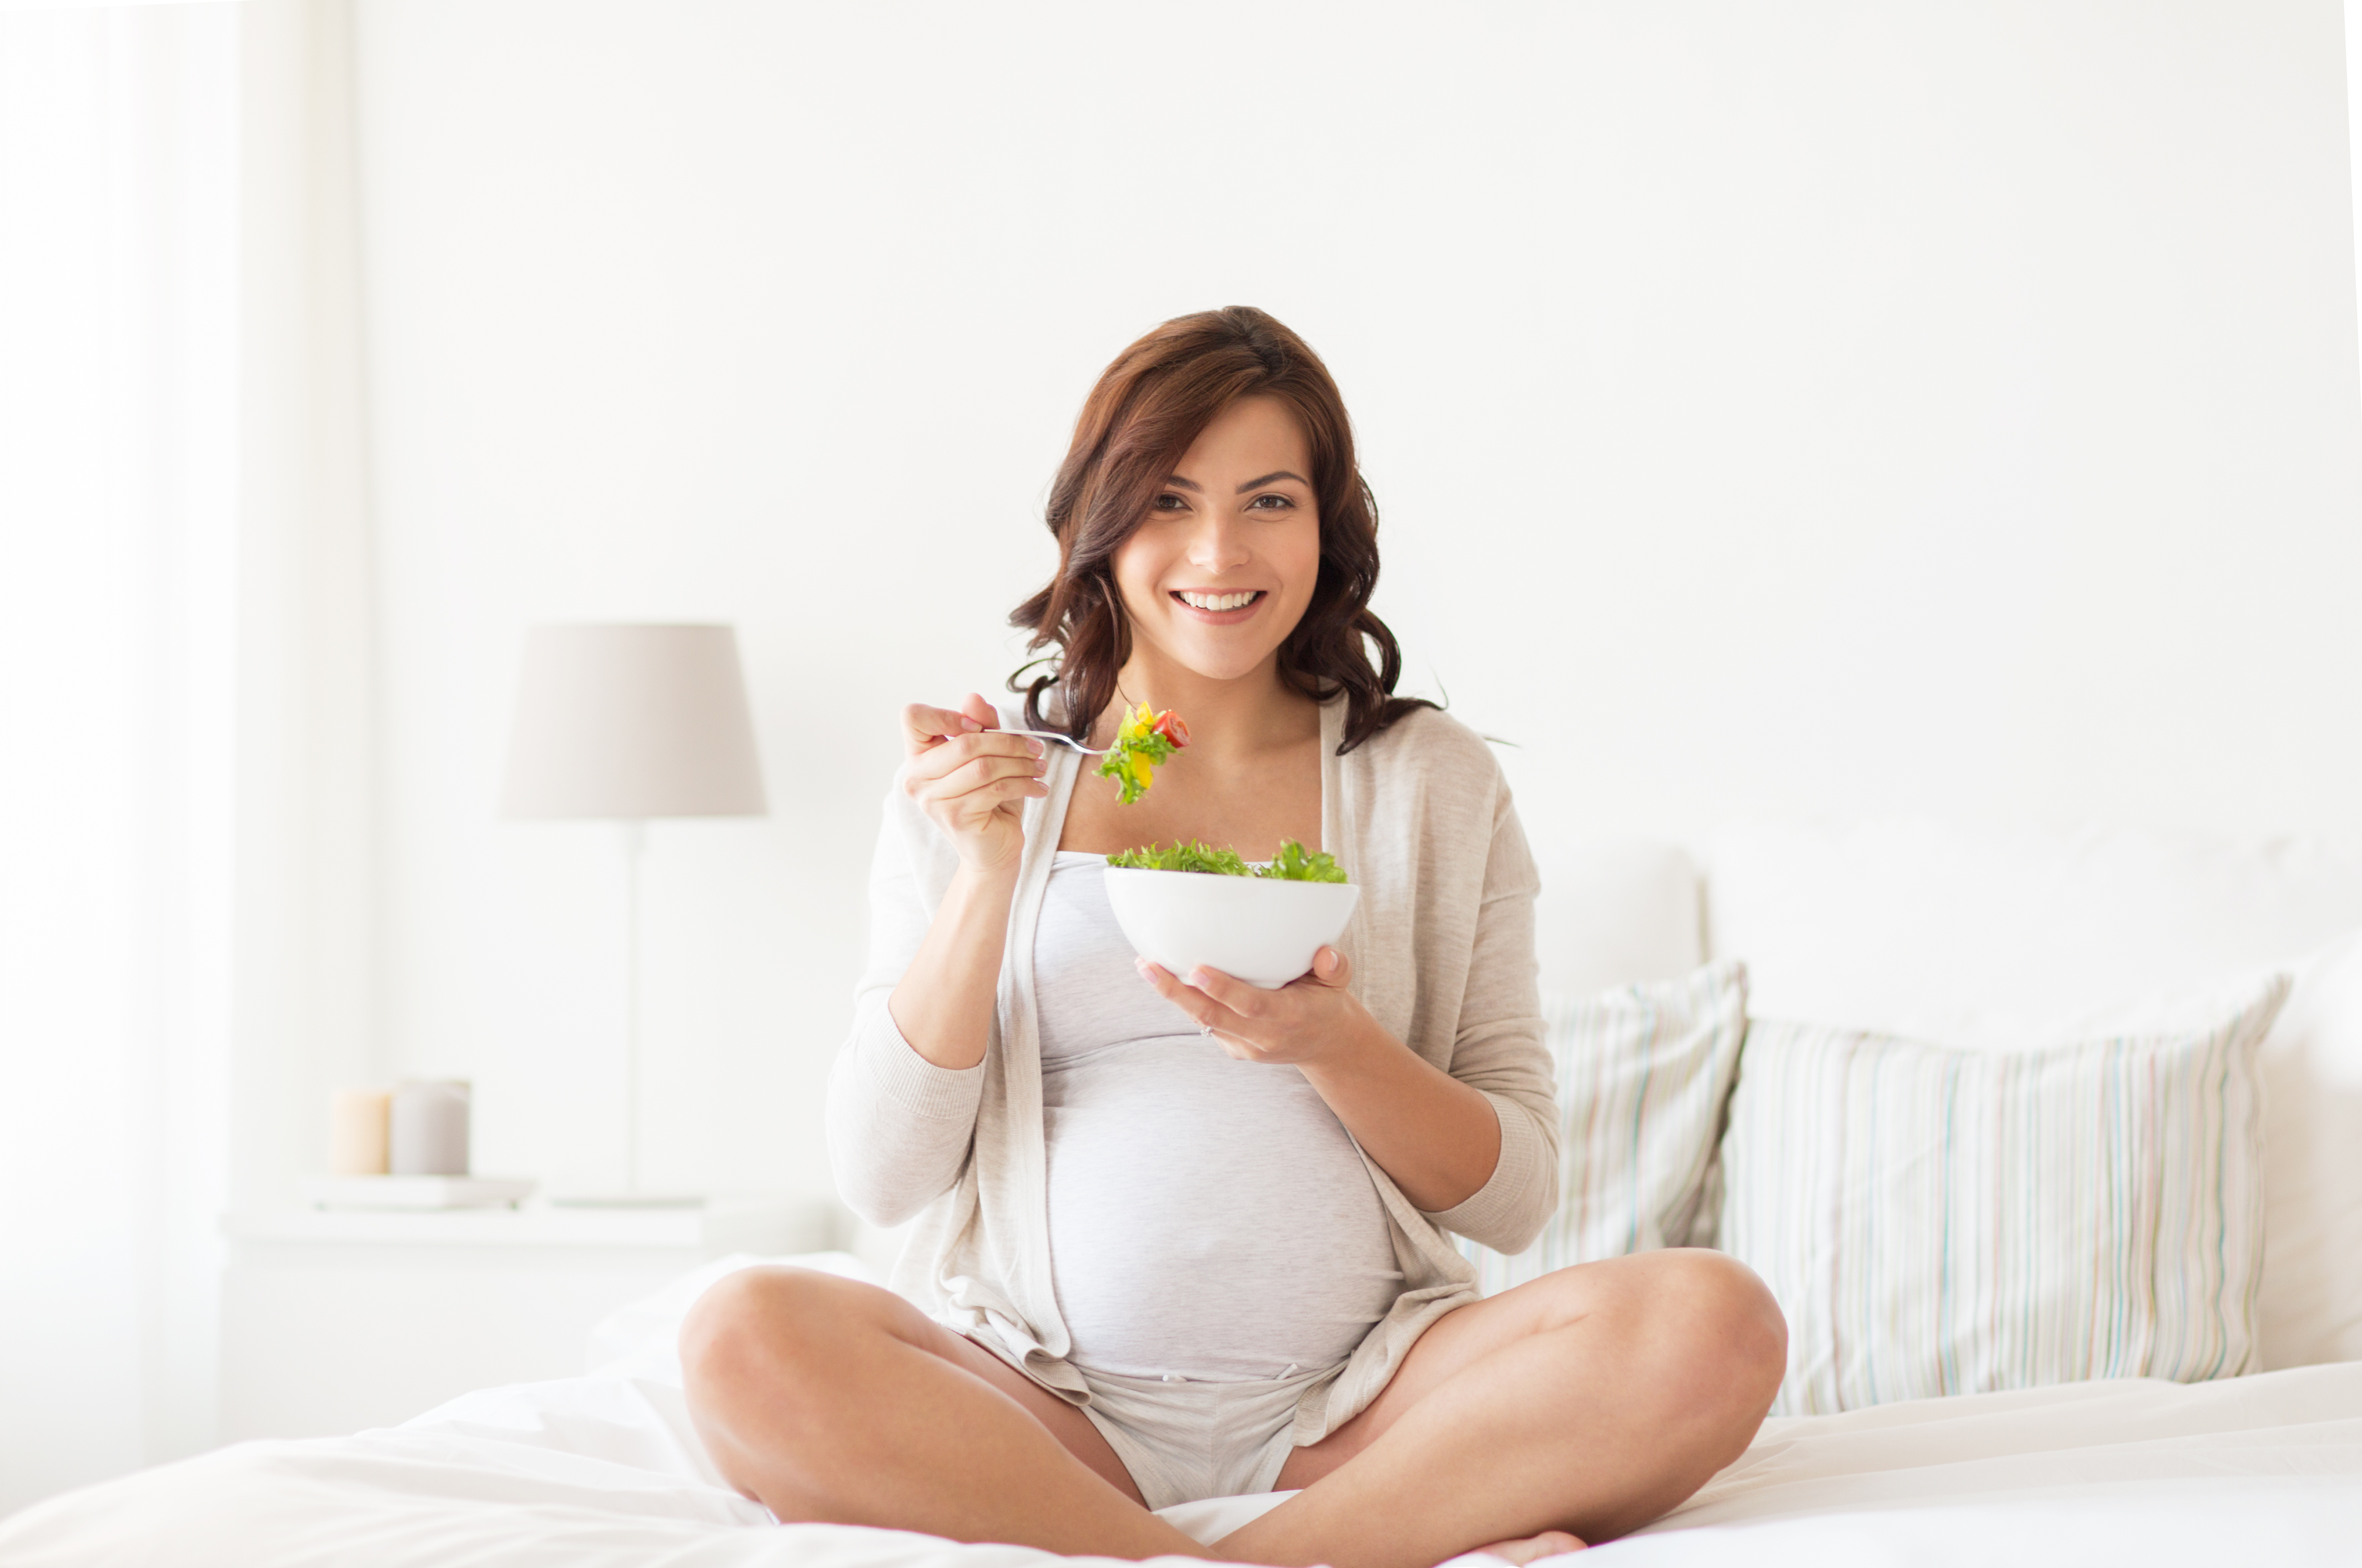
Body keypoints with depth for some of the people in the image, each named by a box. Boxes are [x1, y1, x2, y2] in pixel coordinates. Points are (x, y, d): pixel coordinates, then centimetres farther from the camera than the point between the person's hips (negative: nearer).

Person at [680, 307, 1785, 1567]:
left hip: (1359, 1410, 0)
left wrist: (1334, 1047, -12)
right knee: (745, 1339, -31)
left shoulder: (1431, 779, 10)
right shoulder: (976, 784, 10)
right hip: (1046, 1403, 1)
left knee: (1714, 1324, -26)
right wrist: (986, 878, -8)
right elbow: (882, 1178, 3)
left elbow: (1515, 1198, 7)